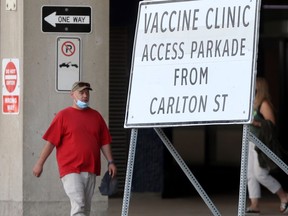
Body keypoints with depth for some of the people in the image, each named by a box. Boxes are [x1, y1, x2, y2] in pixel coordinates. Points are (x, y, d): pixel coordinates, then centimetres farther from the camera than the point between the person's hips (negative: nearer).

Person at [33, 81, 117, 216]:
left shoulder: (96, 116, 13)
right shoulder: (63, 115, 1)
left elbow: (104, 142, 16)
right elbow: (50, 142, 0)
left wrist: (110, 162, 8)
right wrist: (40, 163, -2)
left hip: (90, 170, 5)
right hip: (70, 170, -5)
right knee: (78, 205, -17)